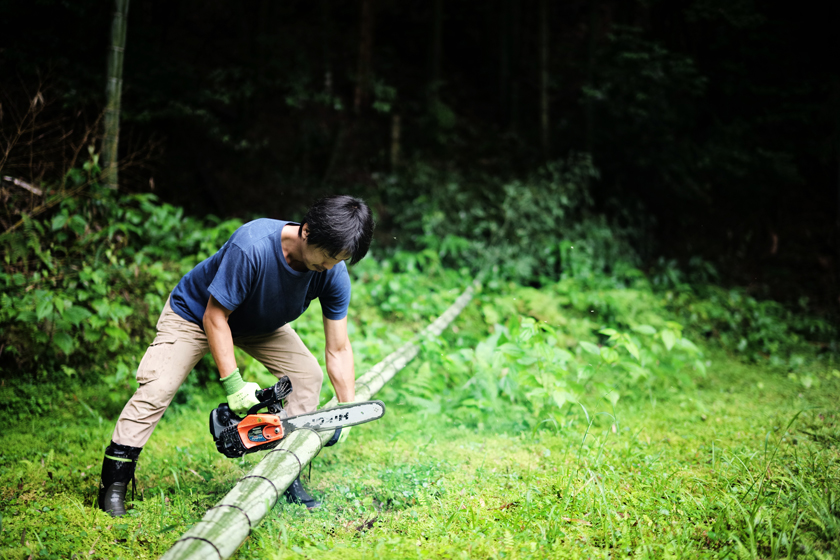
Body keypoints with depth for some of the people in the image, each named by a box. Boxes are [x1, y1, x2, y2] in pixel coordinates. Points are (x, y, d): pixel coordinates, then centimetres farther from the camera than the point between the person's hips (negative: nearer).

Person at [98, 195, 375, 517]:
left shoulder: (333, 273, -26)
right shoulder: (252, 247, -42)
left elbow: (338, 350, -18)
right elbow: (215, 317, -32)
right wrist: (233, 385, -35)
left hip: (259, 321, 5)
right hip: (196, 314, -5)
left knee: (308, 374, -9)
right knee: (156, 389, -19)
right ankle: (113, 483, -8)